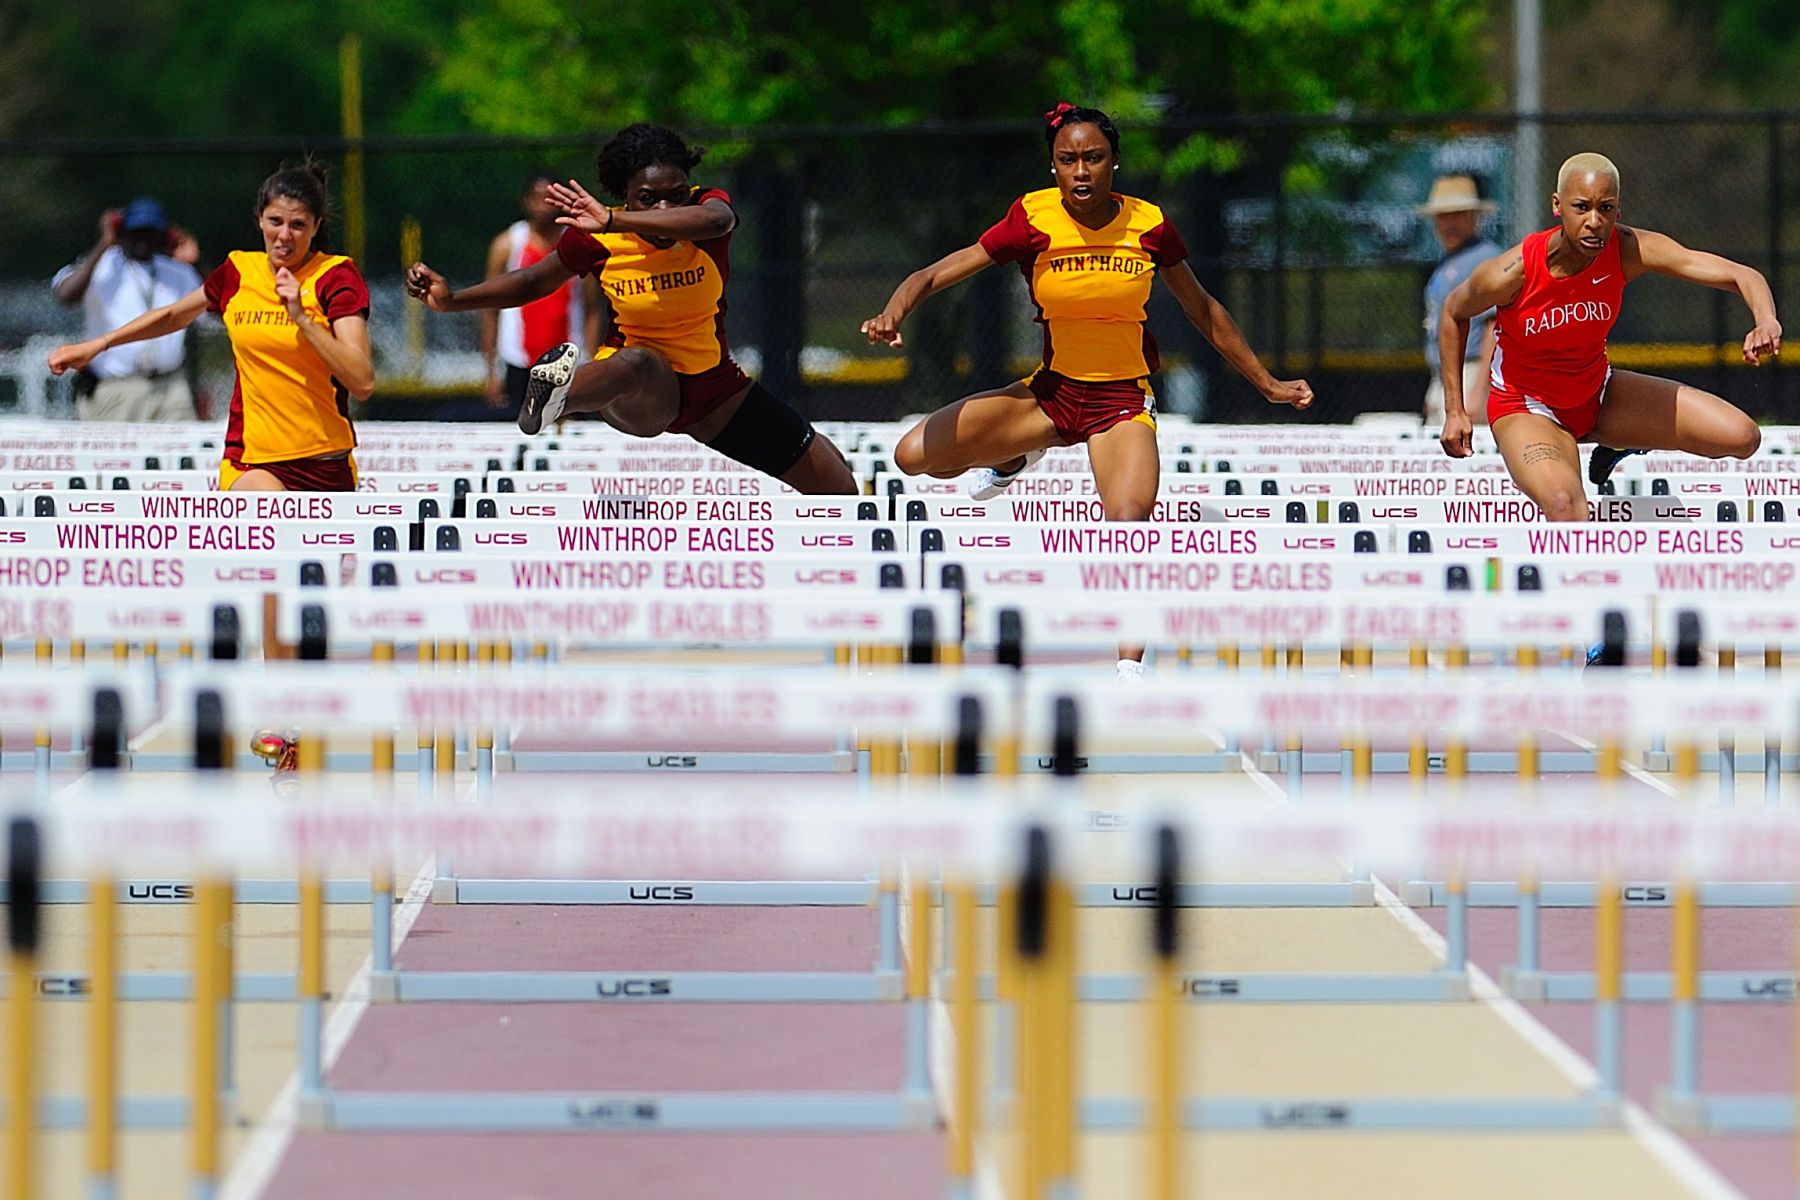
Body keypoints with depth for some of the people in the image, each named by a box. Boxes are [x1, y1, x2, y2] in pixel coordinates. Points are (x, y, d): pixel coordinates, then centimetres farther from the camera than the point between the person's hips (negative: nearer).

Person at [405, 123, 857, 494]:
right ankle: (555, 393, -74)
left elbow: (713, 219, -42)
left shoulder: (708, 206, -16)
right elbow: (535, 281, 4)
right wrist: (452, 299, -9)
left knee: (839, 488, 0)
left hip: (715, 387, 3)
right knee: (638, 362, -45)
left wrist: (614, 222, -52)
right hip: (638, 395, -3)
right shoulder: (596, 240, -14)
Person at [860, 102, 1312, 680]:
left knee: (1128, 526, -28)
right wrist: (892, 314, -35)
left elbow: (1203, 311, 8)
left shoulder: (1149, 224, -8)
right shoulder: (1033, 220, -12)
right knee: (913, 454, -9)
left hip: (1123, 399, -2)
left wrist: (1266, 383, 13)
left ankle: (1129, 671, -21)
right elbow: (937, 274, -14)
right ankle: (1013, 460, 24)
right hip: (1051, 390, 2)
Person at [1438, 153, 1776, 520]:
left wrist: (1766, 321, -46)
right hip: (1525, 406, -5)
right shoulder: (1513, 272, -28)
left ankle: (1618, 446, 18)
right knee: (1564, 505, -39)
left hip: (1597, 392, 5)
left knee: (1742, 437, -5)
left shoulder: (1629, 250, -21)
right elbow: (1454, 312, -5)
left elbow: (1742, 276, -23)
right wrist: (1454, 410, -5)